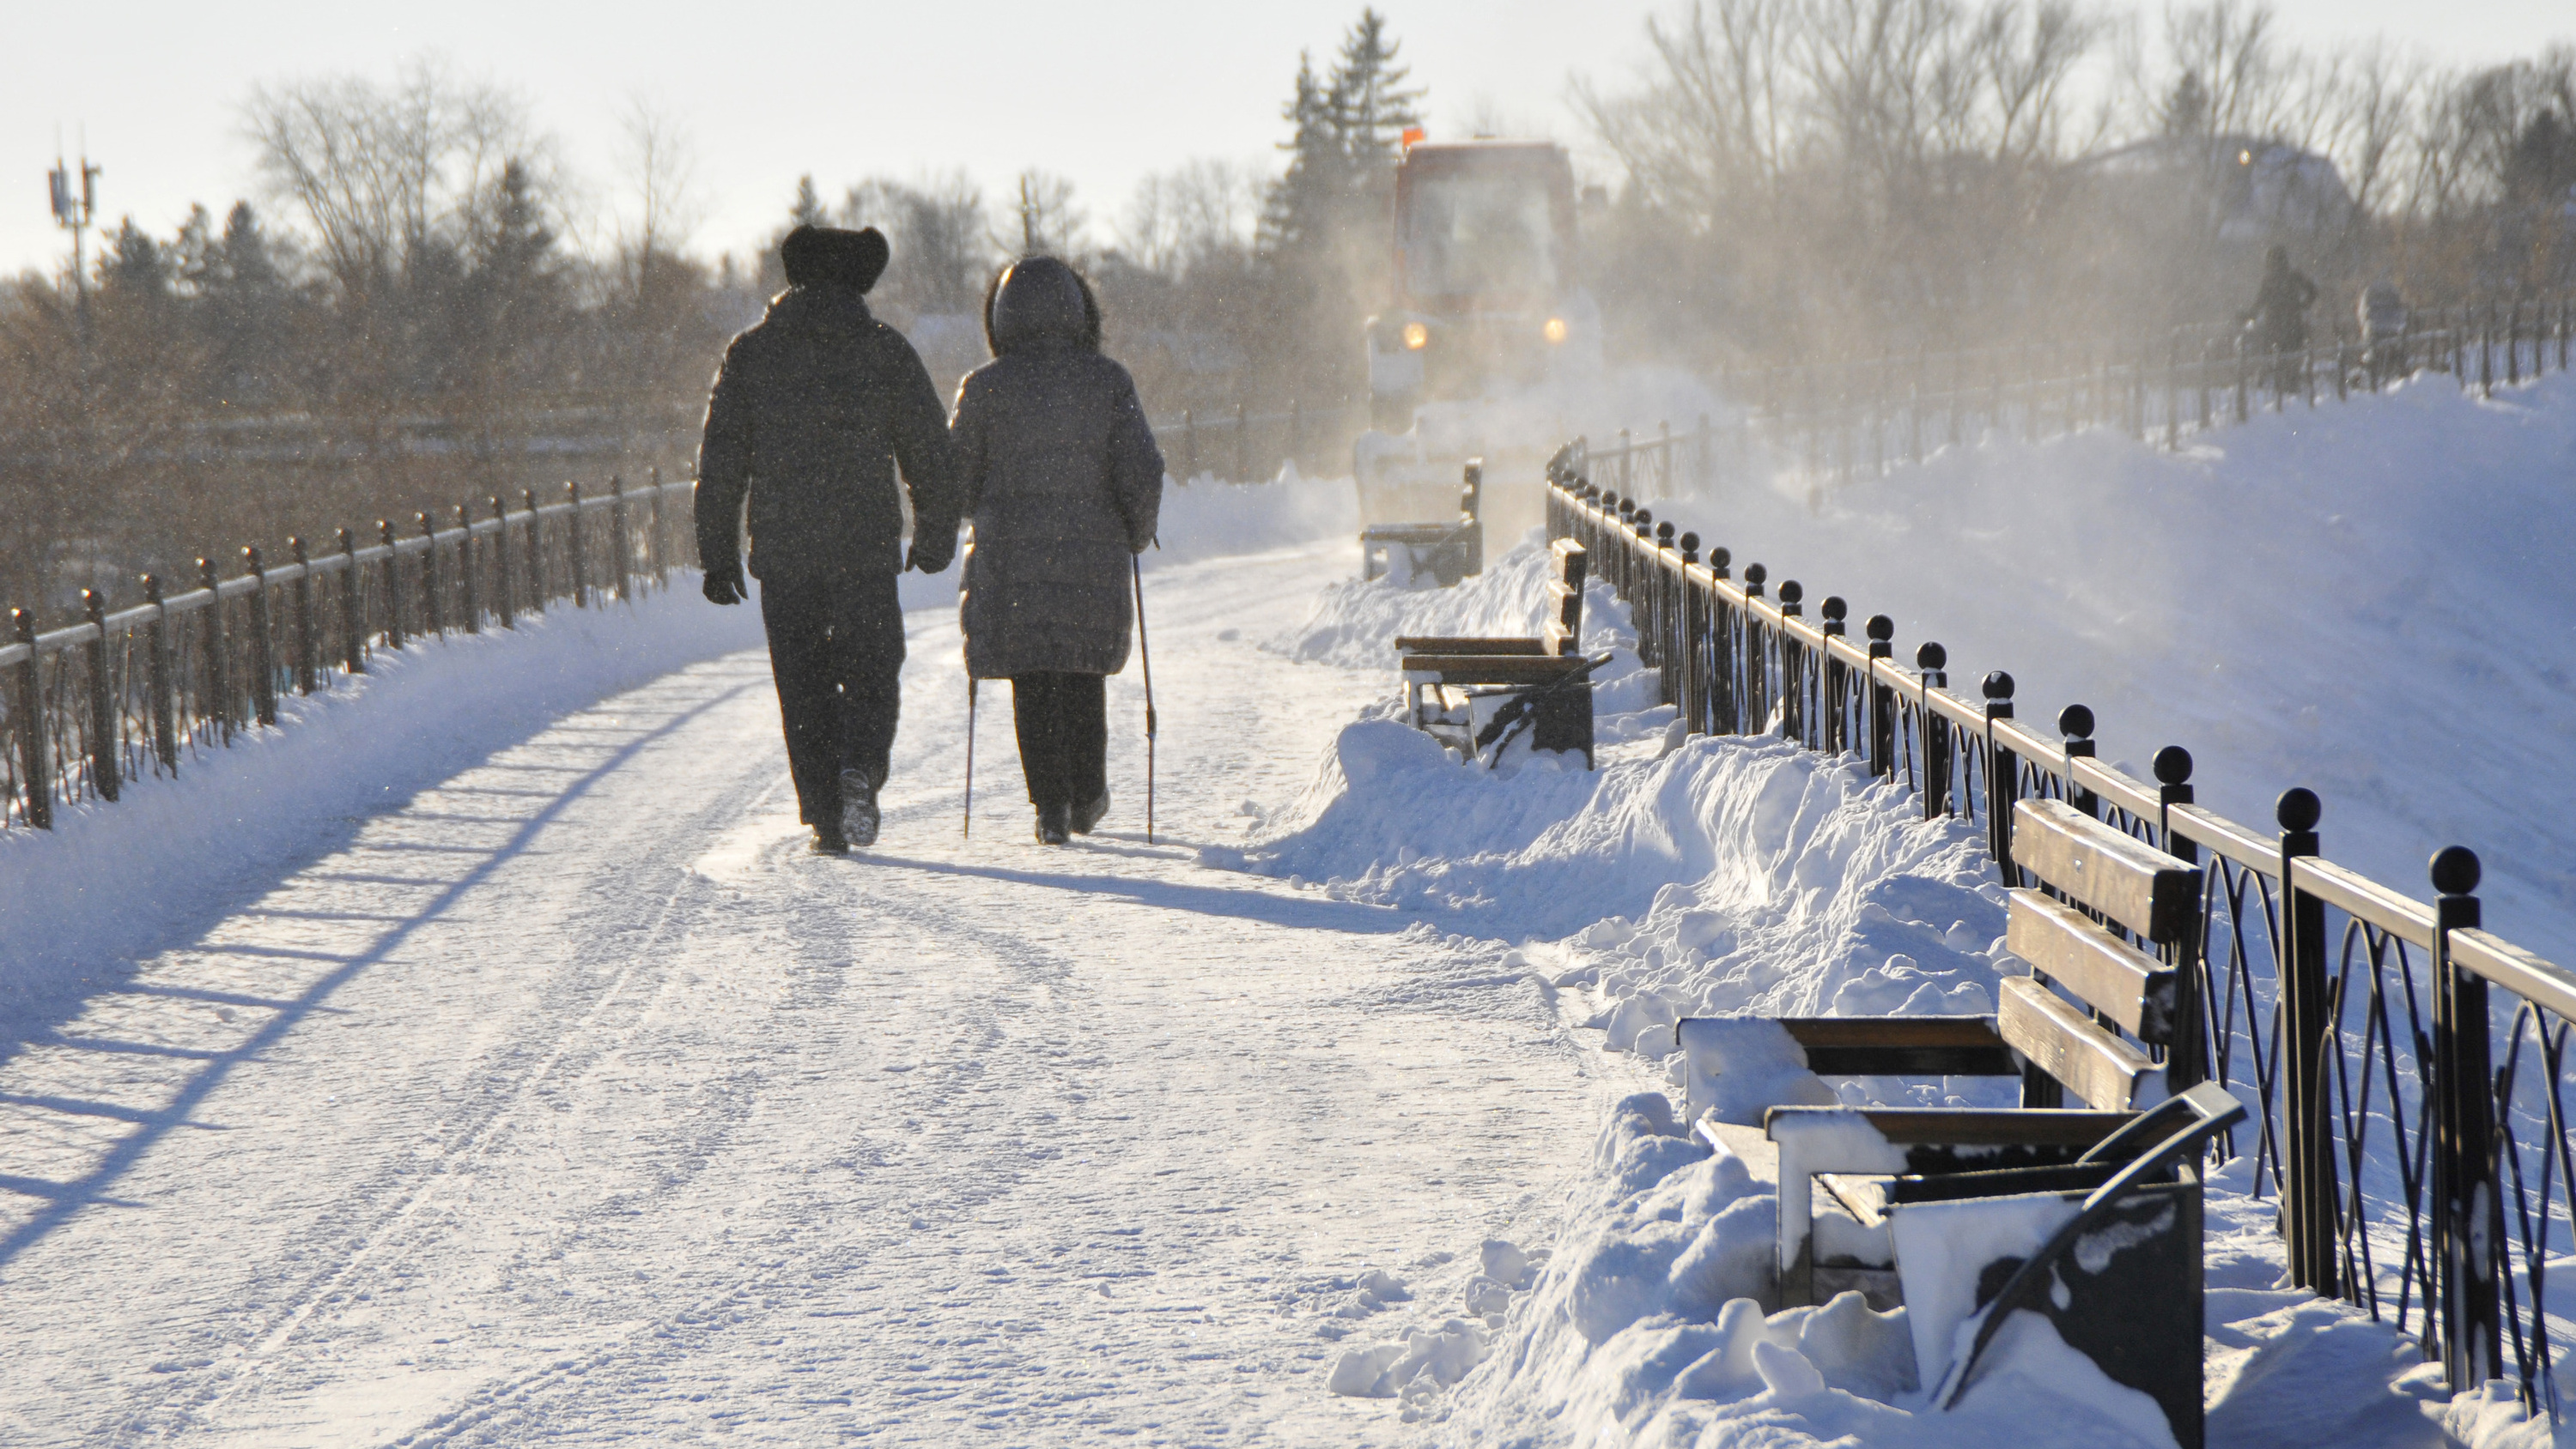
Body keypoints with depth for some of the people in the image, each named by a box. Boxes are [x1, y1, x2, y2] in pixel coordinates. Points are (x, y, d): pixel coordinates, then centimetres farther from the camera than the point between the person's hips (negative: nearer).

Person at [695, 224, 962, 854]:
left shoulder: (749, 354, 4)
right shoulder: (886, 352, 1)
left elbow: (720, 460, 3)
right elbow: (931, 455, 3)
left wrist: (718, 552, 8)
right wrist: (935, 537, 15)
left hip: (781, 552, 1)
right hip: (866, 548, -1)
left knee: (804, 687, 9)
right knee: (871, 675, 9)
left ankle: (826, 818, 5)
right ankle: (860, 769, -18)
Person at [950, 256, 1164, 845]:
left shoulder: (984, 388, -5)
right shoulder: (1109, 382, -4)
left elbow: (958, 477, 0)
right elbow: (1143, 471, -6)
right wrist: (1138, 533, 12)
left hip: (1011, 558, -1)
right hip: (1093, 554, 1)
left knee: (1033, 682, 6)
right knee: (1084, 676, 17)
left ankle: (1051, 803, -1)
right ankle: (1088, 799, 25)